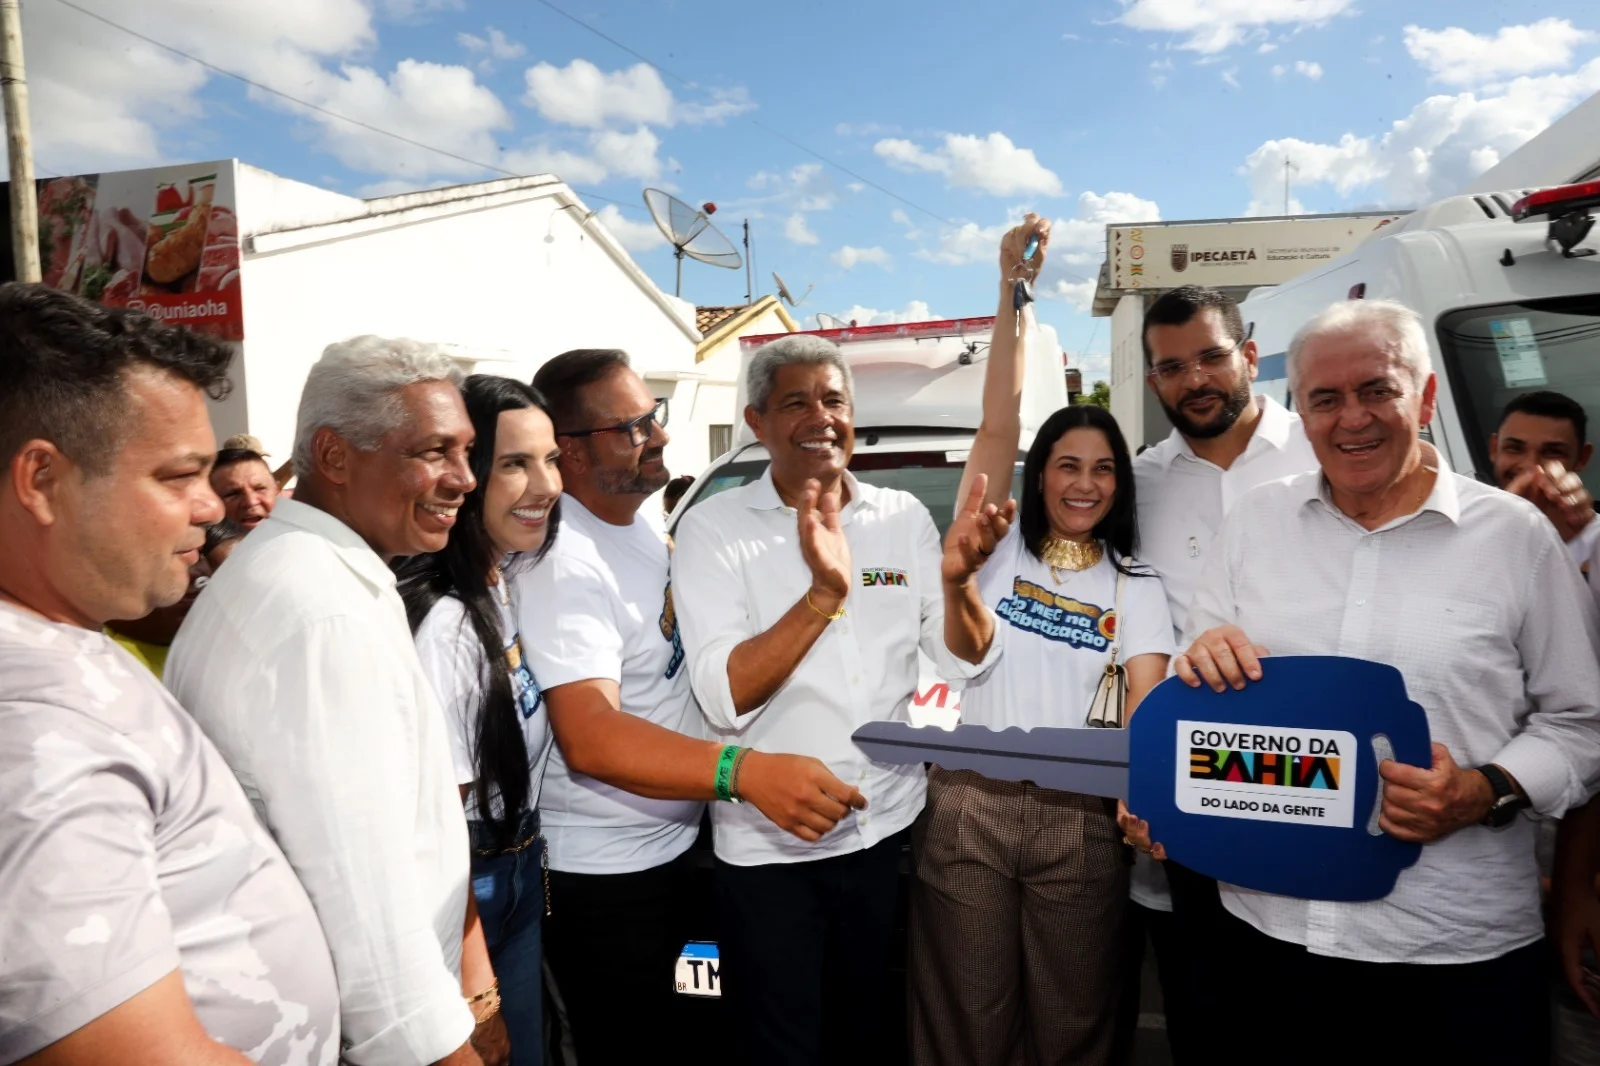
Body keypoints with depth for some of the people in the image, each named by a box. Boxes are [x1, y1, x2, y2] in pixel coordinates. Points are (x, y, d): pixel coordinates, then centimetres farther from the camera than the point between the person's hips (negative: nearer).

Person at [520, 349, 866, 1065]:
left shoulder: (640, 523, 5)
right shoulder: (563, 561, -24)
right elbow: (588, 736, -35)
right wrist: (744, 772, -47)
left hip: (677, 841, 9)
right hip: (604, 872, -8)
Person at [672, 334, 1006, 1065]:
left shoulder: (903, 516, 2)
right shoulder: (714, 527, -10)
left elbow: (965, 660, 0)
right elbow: (725, 699, -20)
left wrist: (956, 578, -19)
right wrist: (824, 593, -30)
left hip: (888, 827, 4)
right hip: (767, 847, -3)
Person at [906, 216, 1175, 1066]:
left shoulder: (1135, 589, 10)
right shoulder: (999, 550, 4)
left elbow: (1148, 703, -1)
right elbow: (997, 423, -6)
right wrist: (1013, 291, -10)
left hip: (1079, 820, 2)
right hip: (966, 806, -1)